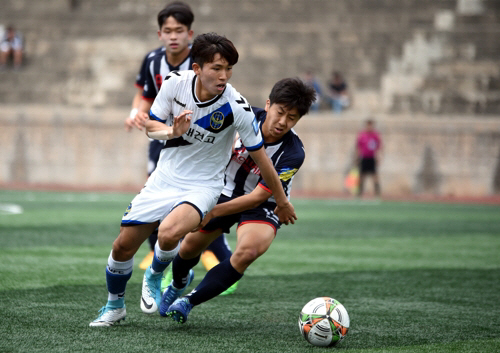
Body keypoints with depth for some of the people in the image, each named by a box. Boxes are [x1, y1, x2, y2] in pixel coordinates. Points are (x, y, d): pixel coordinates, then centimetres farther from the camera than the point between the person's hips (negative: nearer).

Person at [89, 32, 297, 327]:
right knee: (123, 246, 3)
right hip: (164, 178, 4)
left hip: (203, 187, -4)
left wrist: (282, 201, -1)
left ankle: (154, 277, 2)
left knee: (169, 234, -33)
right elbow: (151, 126, 1)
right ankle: (115, 306, 32)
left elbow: (260, 155, -10)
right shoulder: (175, 83, -12)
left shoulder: (237, 108, -21)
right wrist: (173, 131, -22)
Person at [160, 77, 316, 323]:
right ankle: (176, 286, 49)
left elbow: (257, 197, -27)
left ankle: (188, 302, -17)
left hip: (262, 206, -4)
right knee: (189, 247, 11)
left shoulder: (293, 154, -29)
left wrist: (213, 212, -29)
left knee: (248, 251, -31)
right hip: (225, 190, 4)